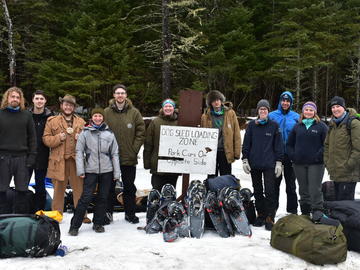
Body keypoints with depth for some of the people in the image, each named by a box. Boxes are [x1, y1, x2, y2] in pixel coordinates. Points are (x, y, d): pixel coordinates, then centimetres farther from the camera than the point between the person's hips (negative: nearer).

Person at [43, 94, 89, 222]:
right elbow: (46, 138, 4)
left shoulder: (81, 122, 15)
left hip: (76, 160, 1)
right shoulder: (52, 121, 9)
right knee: (58, 189, 5)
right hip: (59, 160, -1)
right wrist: (58, 138, -12)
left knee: (80, 189, 2)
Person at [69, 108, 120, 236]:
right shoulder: (85, 132, 2)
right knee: (86, 198, -6)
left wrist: (117, 172, 4)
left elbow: (115, 154, 8)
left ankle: (98, 223, 22)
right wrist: (80, 170, -8)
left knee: (103, 197, 9)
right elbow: (79, 151, 0)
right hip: (90, 171, -2)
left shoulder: (109, 133, 7)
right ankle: (74, 225, 2)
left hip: (106, 171, 2)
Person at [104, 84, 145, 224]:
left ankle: (130, 213, 22)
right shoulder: (106, 112, 0)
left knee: (129, 186, 10)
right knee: (109, 186, 10)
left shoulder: (134, 112, 0)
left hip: (129, 157, 0)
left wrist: (134, 148, -4)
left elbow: (141, 132, 2)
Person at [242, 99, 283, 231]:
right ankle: (261, 215, 21)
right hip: (254, 164, 2)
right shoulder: (251, 125, 6)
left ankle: (270, 217, 2)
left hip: (269, 164, -2)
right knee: (257, 191, 10)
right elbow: (246, 144, 8)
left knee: (270, 191, -5)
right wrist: (245, 160, 1)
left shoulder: (274, 125, 3)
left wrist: (279, 162, -1)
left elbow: (278, 145, 4)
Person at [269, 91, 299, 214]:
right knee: (275, 182, 9)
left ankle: (292, 210, 20)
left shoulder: (296, 117, 3)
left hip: (290, 155, 1)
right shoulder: (272, 116, 1)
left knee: (291, 183, 10)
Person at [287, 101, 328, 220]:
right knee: (303, 190, 12)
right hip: (299, 164, 4)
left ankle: (318, 212, -1)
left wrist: (318, 156, -13)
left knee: (315, 189, -8)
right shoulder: (297, 126, 11)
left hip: (316, 164, -4)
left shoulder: (321, 126, 1)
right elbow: (289, 144, 15)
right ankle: (305, 213, 21)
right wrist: (293, 156, 2)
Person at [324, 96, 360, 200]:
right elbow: (327, 145, 20)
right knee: (338, 199, 16)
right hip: (335, 173, 8)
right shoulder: (332, 124, 15)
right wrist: (327, 162, 9)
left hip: (348, 174, -8)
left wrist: (348, 165, -16)